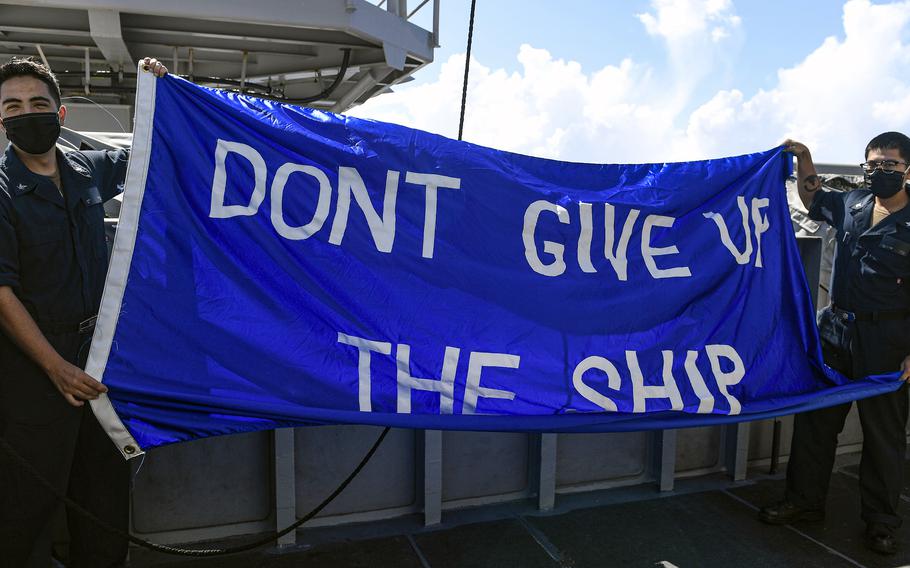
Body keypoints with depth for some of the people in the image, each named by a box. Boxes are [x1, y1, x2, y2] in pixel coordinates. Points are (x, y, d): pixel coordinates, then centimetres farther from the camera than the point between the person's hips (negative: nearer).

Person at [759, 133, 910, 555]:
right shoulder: (852, 205, 6)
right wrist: (803, 157, 13)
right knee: (816, 418, 11)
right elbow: (812, 199, 27)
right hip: (836, 330, 5)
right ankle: (804, 500, 26)